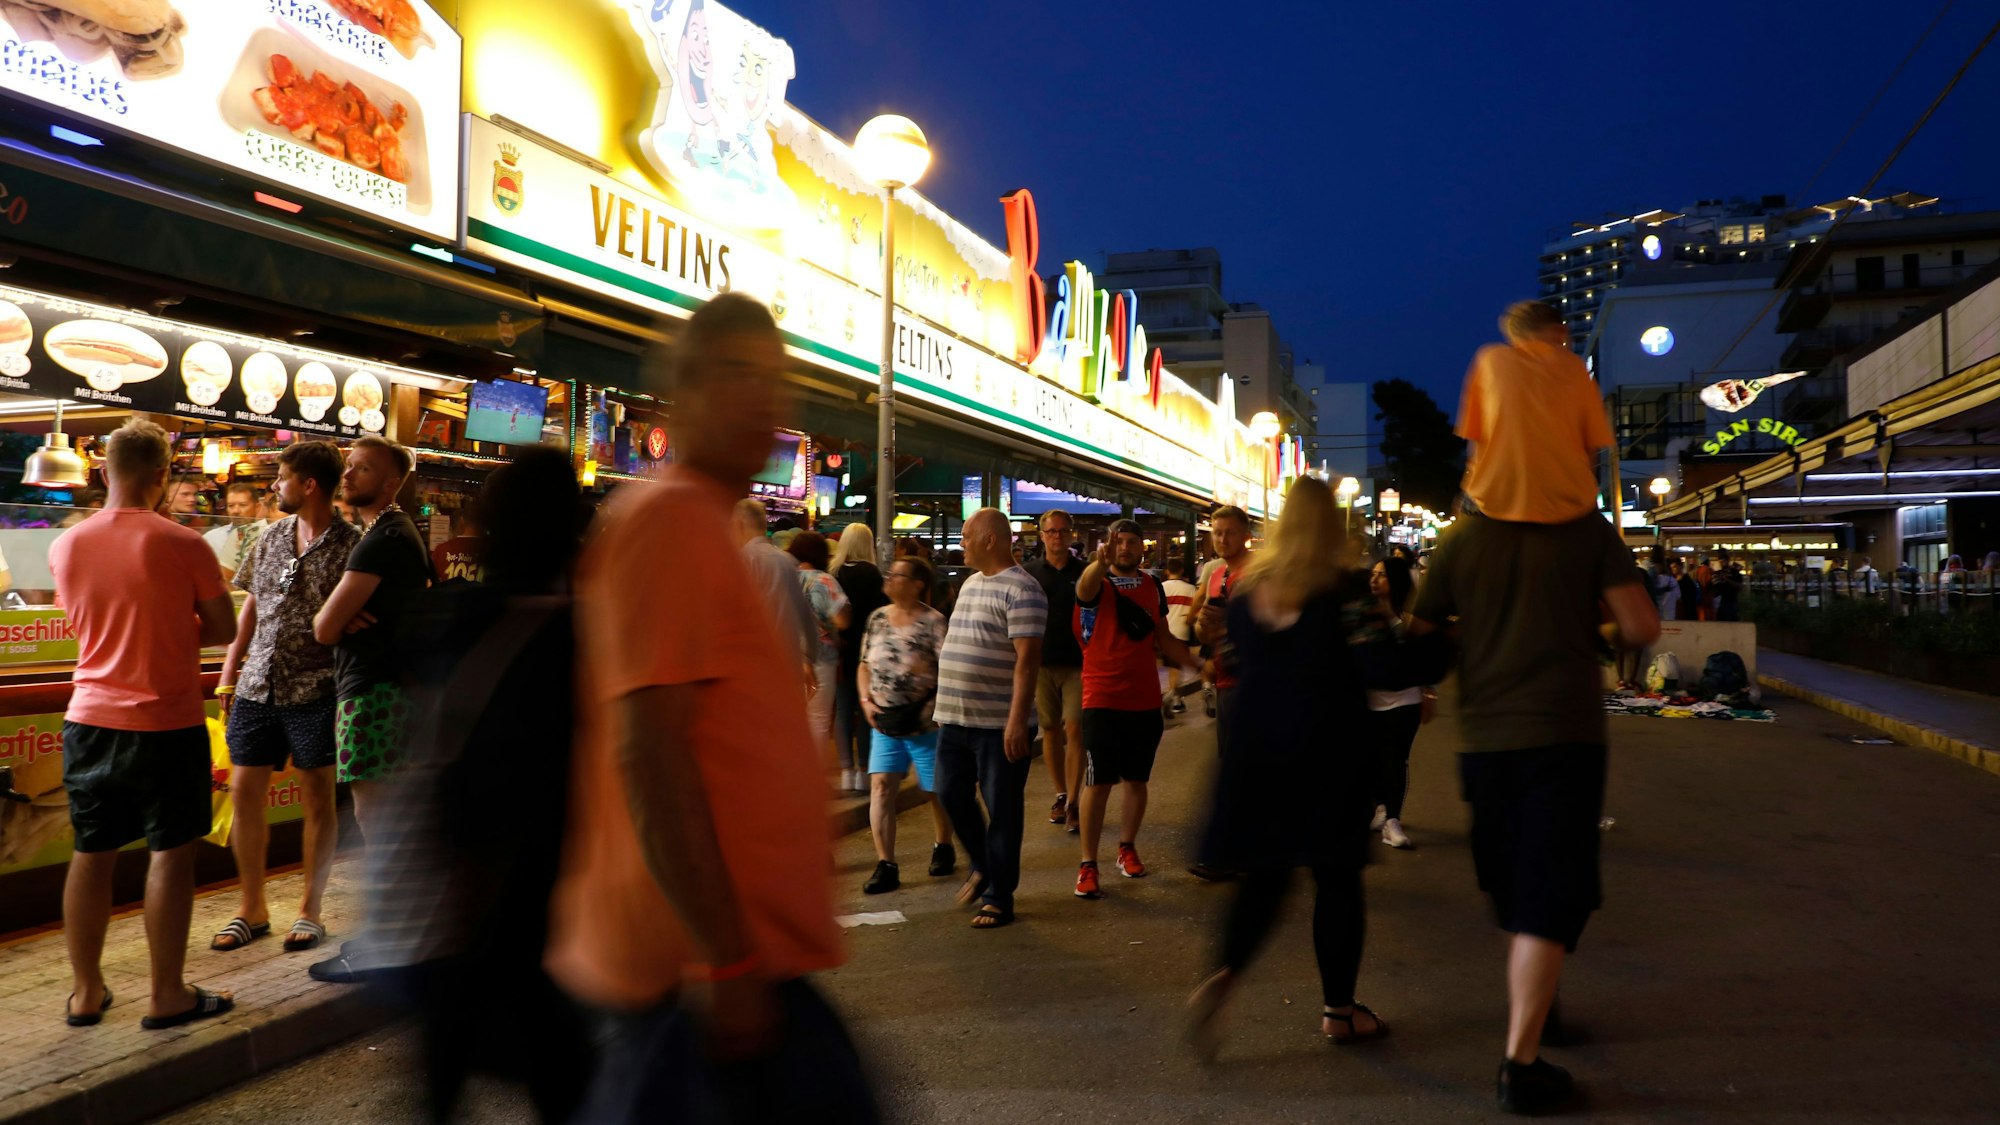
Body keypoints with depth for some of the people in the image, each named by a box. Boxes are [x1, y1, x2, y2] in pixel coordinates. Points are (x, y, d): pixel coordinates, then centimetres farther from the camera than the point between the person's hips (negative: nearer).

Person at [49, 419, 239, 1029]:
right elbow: (223, 629, -4)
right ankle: (168, 997, 10)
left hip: (89, 720, 5)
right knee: (170, 854, 3)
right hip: (166, 723, -5)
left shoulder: (67, 546, 2)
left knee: (91, 854, 13)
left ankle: (86, 991, 23)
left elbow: (98, 622, 16)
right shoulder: (182, 544, -13)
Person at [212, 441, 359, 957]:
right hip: (257, 684, 6)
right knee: (244, 792, 8)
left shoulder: (350, 546, -7)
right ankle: (251, 909, 22)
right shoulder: (270, 538, 10)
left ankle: (310, 910, 17)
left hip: (314, 688, -6)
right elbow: (250, 608, 17)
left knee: (317, 798, 4)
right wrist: (229, 673, 14)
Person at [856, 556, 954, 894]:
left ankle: (943, 847, 36)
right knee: (880, 785, -7)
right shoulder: (877, 618, 6)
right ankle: (885, 865, -4)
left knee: (936, 789, 10)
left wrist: (932, 708, -21)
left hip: (924, 724, -4)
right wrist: (866, 700, 0)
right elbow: (865, 665, 14)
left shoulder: (933, 622, -12)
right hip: (885, 722, 4)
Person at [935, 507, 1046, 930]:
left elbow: (1027, 659, -20)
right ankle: (983, 866, 35)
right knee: (952, 796, 13)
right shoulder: (971, 583, 14)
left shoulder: (1021, 590, -14)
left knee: (1002, 811, 2)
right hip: (955, 719, 8)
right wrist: (946, 703, 21)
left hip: (1000, 724, -8)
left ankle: (999, 897, 13)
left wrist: (1017, 720, -25)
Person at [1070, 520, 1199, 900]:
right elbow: (1085, 587, -34)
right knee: (1098, 782, -4)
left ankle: (1127, 848, 31)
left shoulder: (1153, 587, 9)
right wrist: (1101, 561, -55)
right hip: (1103, 700, -5)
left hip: (1146, 700, 5)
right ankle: (1087, 865, 2)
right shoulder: (1097, 582, -8)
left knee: (1136, 780, 14)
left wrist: (1197, 660, 9)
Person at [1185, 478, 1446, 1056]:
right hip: (1329, 752, -4)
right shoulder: (1343, 588, -12)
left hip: (1255, 749, 5)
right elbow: (1383, 667, -17)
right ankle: (1338, 1009, 18)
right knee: (1337, 878, 8)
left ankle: (1223, 977, -8)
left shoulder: (1248, 588, 5)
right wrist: (1442, 647, -4)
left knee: (1262, 875, 12)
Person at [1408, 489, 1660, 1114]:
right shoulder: (1589, 530, -3)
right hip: (1565, 734, -3)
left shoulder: (1463, 537, 3)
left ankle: (1535, 1007, 37)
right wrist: (1610, 638, 13)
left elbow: (1420, 637, 5)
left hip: (1484, 739, 3)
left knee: (1514, 891, 19)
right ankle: (1520, 1063, -7)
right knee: (1550, 898, -2)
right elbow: (1642, 627, -9)